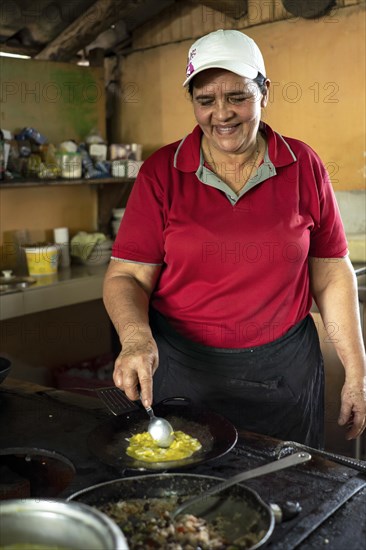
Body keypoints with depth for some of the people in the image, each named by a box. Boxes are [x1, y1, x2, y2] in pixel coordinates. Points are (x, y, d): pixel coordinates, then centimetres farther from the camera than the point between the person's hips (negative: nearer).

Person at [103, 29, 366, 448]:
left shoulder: (303, 166, -3)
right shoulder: (161, 171, -5)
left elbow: (331, 276, 1)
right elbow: (127, 277, -6)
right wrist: (136, 337, -26)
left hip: (284, 368, 1)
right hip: (180, 367, 0)